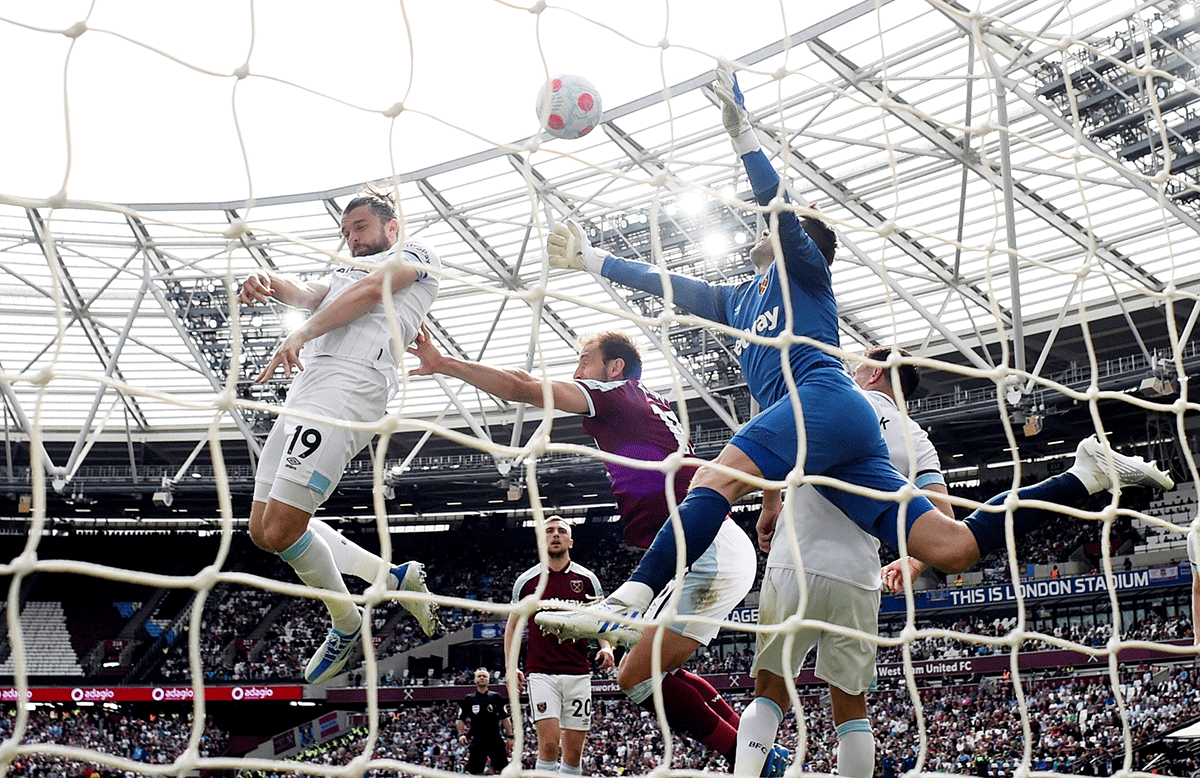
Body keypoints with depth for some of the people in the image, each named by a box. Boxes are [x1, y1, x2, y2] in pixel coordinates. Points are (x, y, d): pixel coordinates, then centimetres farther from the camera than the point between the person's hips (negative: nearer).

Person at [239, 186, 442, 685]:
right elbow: (308, 296, 16)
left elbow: (372, 289, -5)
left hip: (348, 387, -10)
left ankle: (346, 621, 8)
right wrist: (270, 284, -7)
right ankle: (390, 576, 13)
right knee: (264, 529, 7)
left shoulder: (416, 254, 14)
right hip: (308, 389, 10)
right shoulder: (348, 272, 37)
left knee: (280, 529, -16)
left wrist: (302, 334, -15)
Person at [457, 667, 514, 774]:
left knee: (502, 770, -8)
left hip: (496, 739, 0)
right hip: (477, 740, 0)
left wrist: (509, 736, 3)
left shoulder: (496, 697, 10)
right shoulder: (469, 699, 10)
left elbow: (505, 718, 11)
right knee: (475, 772, -1)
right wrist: (461, 734, -6)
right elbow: (460, 719, 11)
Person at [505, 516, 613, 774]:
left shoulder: (587, 578, 6)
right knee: (549, 743, -15)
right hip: (541, 673, -1)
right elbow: (513, 625, 13)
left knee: (574, 751, 4)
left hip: (578, 673, 2)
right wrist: (510, 666, 3)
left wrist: (607, 647, -7)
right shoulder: (526, 581, 5)